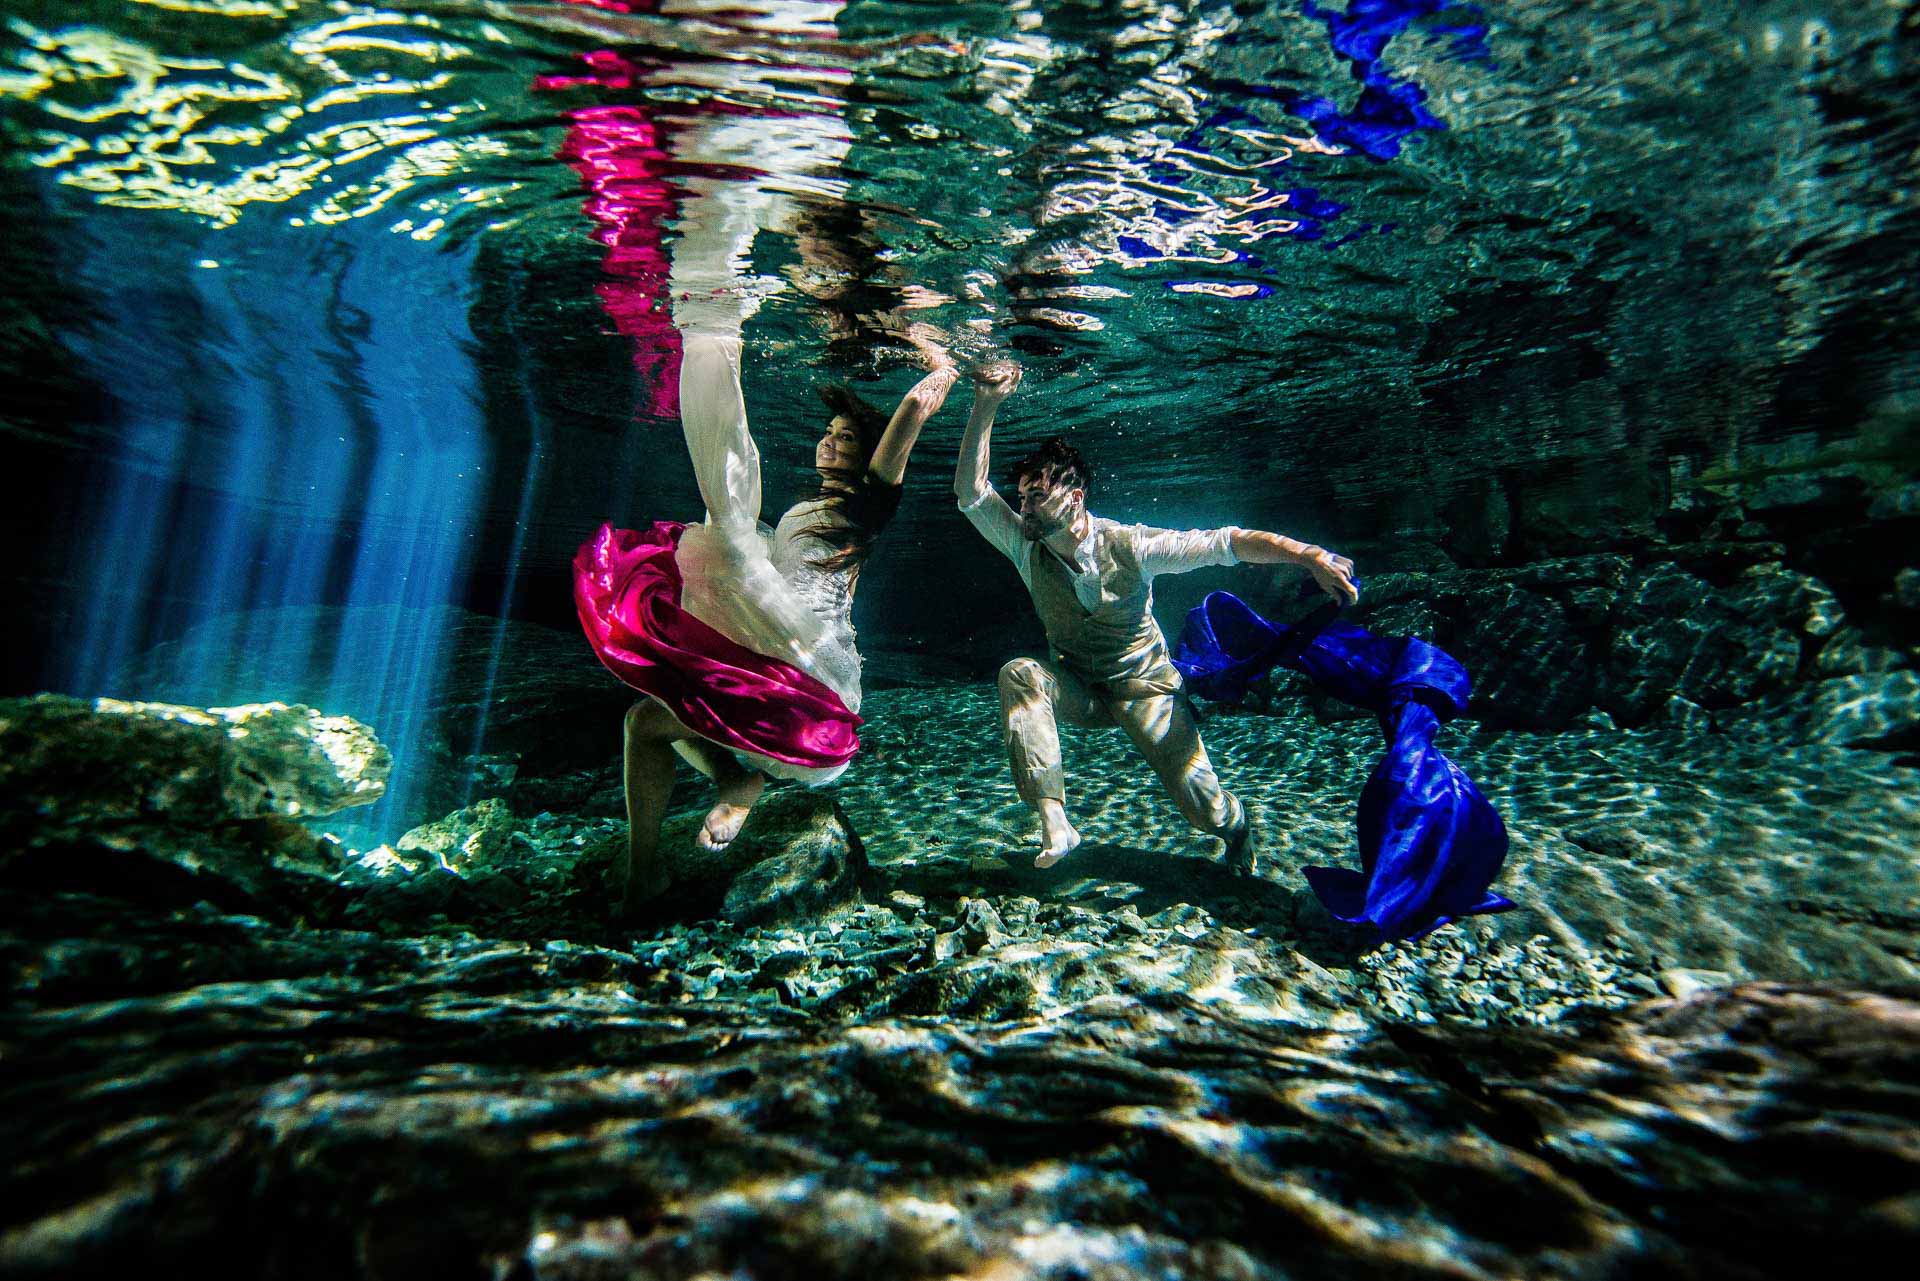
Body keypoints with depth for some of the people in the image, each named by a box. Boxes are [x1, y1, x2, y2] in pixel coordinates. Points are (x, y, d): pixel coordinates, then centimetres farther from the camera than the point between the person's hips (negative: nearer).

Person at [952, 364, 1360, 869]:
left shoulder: (1128, 545, -20)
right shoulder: (1025, 545, -12)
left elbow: (1225, 542, -23)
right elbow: (970, 489, -22)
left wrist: (1308, 555, -35)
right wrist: (986, 406, -34)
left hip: (1143, 686, -2)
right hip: (1075, 689, 2)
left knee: (1205, 808, -10)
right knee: (1018, 675, -31)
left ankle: (1236, 829, 32)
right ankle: (1054, 823, -33)